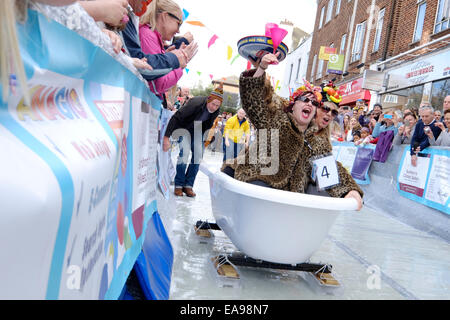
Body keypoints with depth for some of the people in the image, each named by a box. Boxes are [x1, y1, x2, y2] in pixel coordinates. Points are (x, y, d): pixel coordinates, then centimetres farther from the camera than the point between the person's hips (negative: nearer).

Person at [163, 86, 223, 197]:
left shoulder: (216, 112, -15)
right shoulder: (195, 103, -34)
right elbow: (175, 118, -35)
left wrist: (202, 139, 6)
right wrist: (166, 137, -40)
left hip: (198, 130, 5)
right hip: (184, 128, -5)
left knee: (198, 155, -8)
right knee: (184, 152, -22)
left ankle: (188, 185, 1)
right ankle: (178, 185, -11)